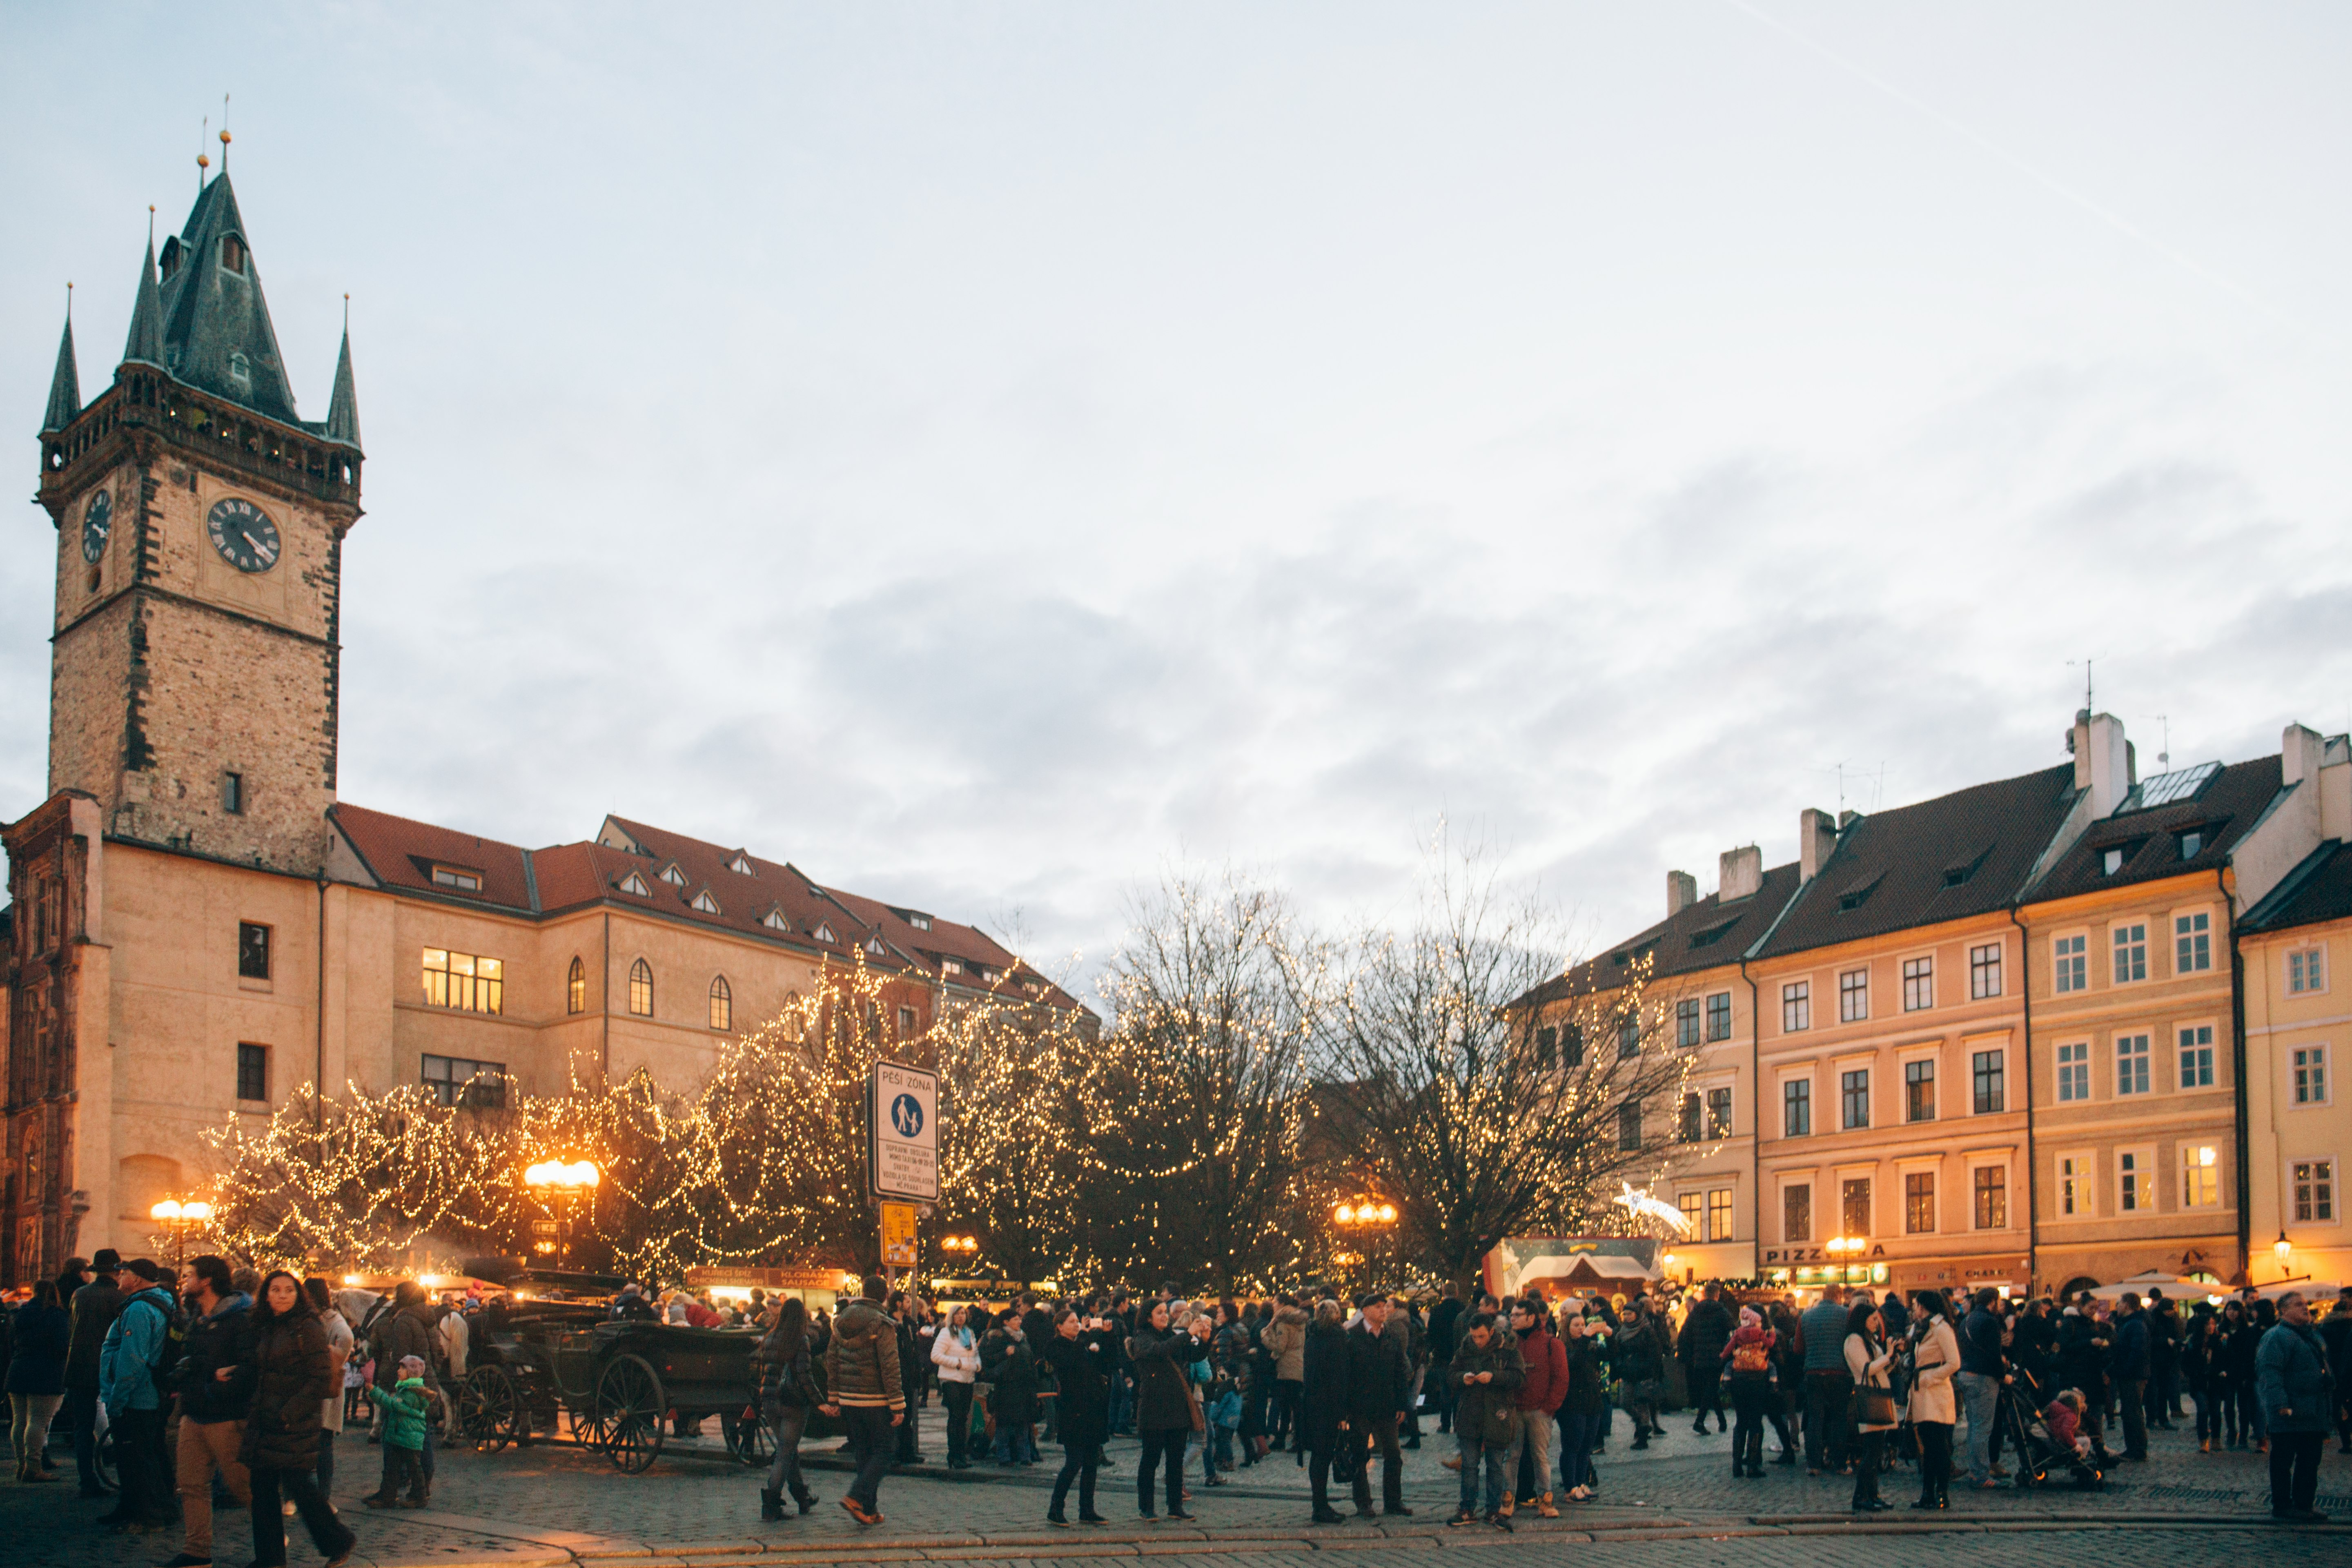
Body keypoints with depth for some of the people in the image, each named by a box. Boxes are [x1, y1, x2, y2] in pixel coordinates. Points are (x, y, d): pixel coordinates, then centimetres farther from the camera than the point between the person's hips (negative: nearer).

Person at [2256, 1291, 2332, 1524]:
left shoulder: (2313, 1336, 17)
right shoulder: (2276, 1338, -12)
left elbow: (2323, 1370, 26)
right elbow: (2270, 1372, -20)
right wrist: (2280, 1404, -28)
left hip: (2314, 1416, 9)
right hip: (2288, 1417, -9)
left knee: (2310, 1462, 13)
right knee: (2283, 1462, 0)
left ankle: (2304, 1504, 21)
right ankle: (2282, 1505, 7)